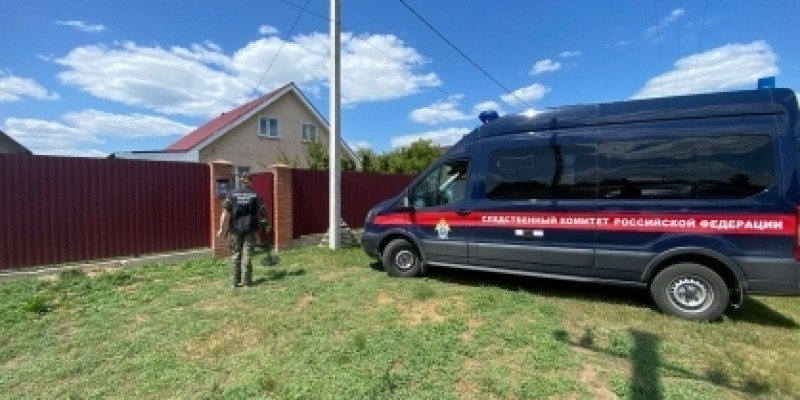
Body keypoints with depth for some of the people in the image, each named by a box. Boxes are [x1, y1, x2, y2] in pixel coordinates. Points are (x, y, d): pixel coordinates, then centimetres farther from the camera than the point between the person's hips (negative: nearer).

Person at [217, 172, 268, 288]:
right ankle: (246, 281, 6)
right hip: (250, 229, -1)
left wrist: (222, 228, -3)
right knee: (247, 255, 3)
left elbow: (225, 212, -5)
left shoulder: (232, 194, 2)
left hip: (235, 228, 2)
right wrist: (267, 220, 16)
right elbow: (262, 211, -2)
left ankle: (235, 281, 14)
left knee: (235, 255, 11)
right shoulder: (255, 195, -1)